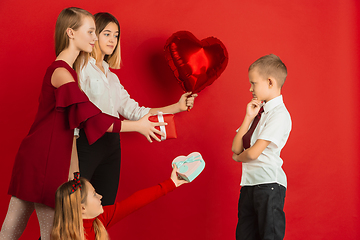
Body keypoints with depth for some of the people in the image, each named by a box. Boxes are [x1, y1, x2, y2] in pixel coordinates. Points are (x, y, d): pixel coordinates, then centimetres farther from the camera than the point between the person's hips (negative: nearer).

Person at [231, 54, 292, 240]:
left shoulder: (279, 114, -12)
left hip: (268, 184, -8)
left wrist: (239, 157, 5)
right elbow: (236, 149, 6)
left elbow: (253, 153, -17)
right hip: (248, 184, 8)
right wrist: (249, 117, 0)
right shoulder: (259, 111, 13)